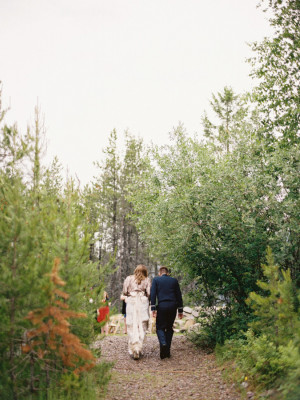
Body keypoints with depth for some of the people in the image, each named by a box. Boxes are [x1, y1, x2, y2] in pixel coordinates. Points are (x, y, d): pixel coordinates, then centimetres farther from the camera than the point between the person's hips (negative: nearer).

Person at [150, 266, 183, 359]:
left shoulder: (156, 280, 8)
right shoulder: (174, 280, 14)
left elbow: (153, 294, -3)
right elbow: (179, 296, 13)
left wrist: (153, 308, -5)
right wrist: (180, 310, 16)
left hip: (161, 306, -2)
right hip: (173, 306, 2)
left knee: (160, 327, 6)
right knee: (169, 328, 13)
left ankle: (163, 343, -21)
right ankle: (167, 351, 10)